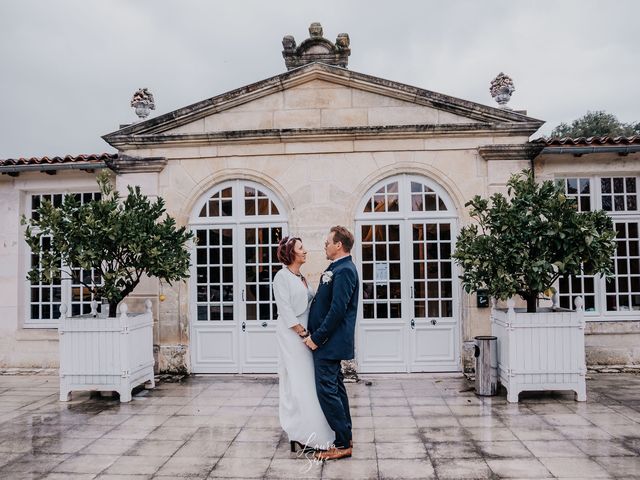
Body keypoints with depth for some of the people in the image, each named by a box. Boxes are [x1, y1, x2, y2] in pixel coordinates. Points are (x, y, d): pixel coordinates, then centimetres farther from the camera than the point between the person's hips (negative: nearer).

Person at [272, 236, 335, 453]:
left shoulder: (302, 277, 16)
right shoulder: (282, 276, -9)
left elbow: (309, 304, 13)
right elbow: (285, 311, -14)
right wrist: (303, 333, -16)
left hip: (305, 336, 8)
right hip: (292, 336, -8)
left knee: (306, 384, 10)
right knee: (298, 384, -4)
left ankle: (303, 435, 19)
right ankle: (300, 437, 4)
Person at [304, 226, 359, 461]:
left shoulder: (344, 270, -18)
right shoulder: (337, 268, 13)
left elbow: (337, 310, -23)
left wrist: (317, 337, -18)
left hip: (330, 342, -10)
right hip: (330, 342, 10)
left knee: (327, 390, -5)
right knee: (335, 388, 16)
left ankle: (342, 444, 4)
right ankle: (345, 437, 28)